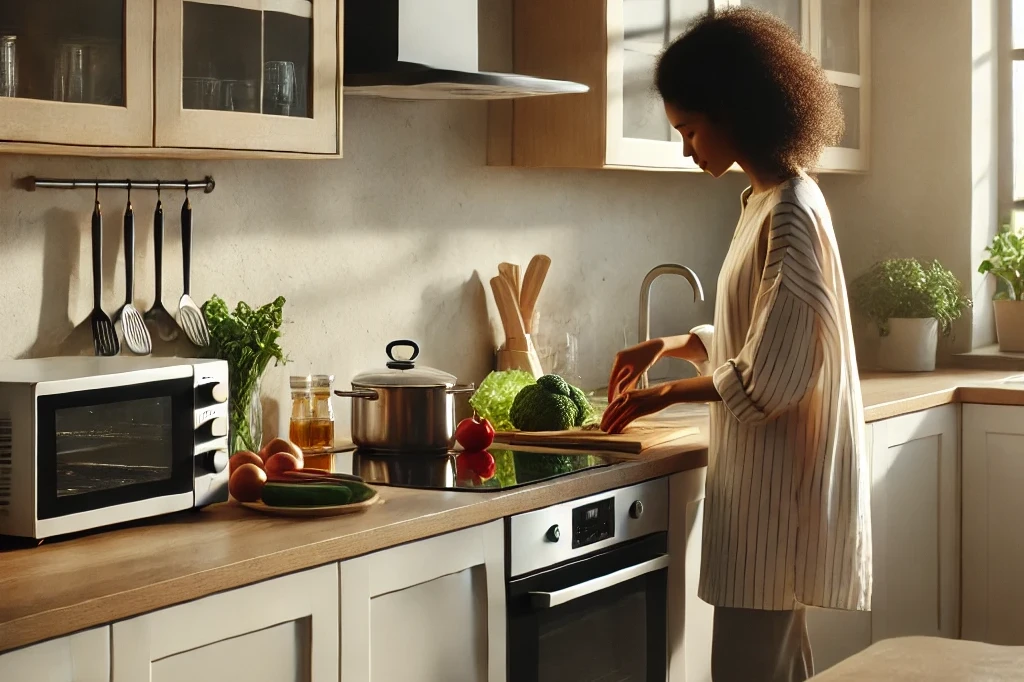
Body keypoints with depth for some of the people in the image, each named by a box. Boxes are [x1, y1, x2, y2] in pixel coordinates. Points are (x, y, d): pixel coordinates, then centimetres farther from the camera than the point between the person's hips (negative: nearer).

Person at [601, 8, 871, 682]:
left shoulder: (790, 215, -17)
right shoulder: (767, 201, 12)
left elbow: (769, 374, -19)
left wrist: (667, 394, -8)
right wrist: (669, 345, 10)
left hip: (779, 480, -10)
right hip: (765, 472, 10)